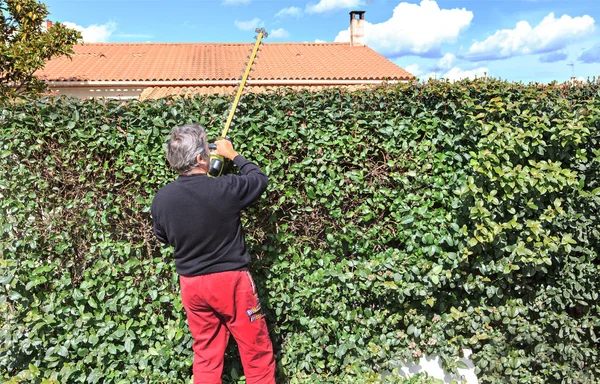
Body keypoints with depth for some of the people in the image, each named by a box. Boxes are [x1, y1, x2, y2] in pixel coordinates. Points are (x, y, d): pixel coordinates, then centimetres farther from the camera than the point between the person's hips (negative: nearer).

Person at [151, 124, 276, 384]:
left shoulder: (161, 198, -7)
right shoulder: (225, 188, -20)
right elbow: (259, 178, 2)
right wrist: (233, 155, 14)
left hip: (191, 284, 5)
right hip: (230, 280, -4)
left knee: (205, 355, 18)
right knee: (256, 352, 12)